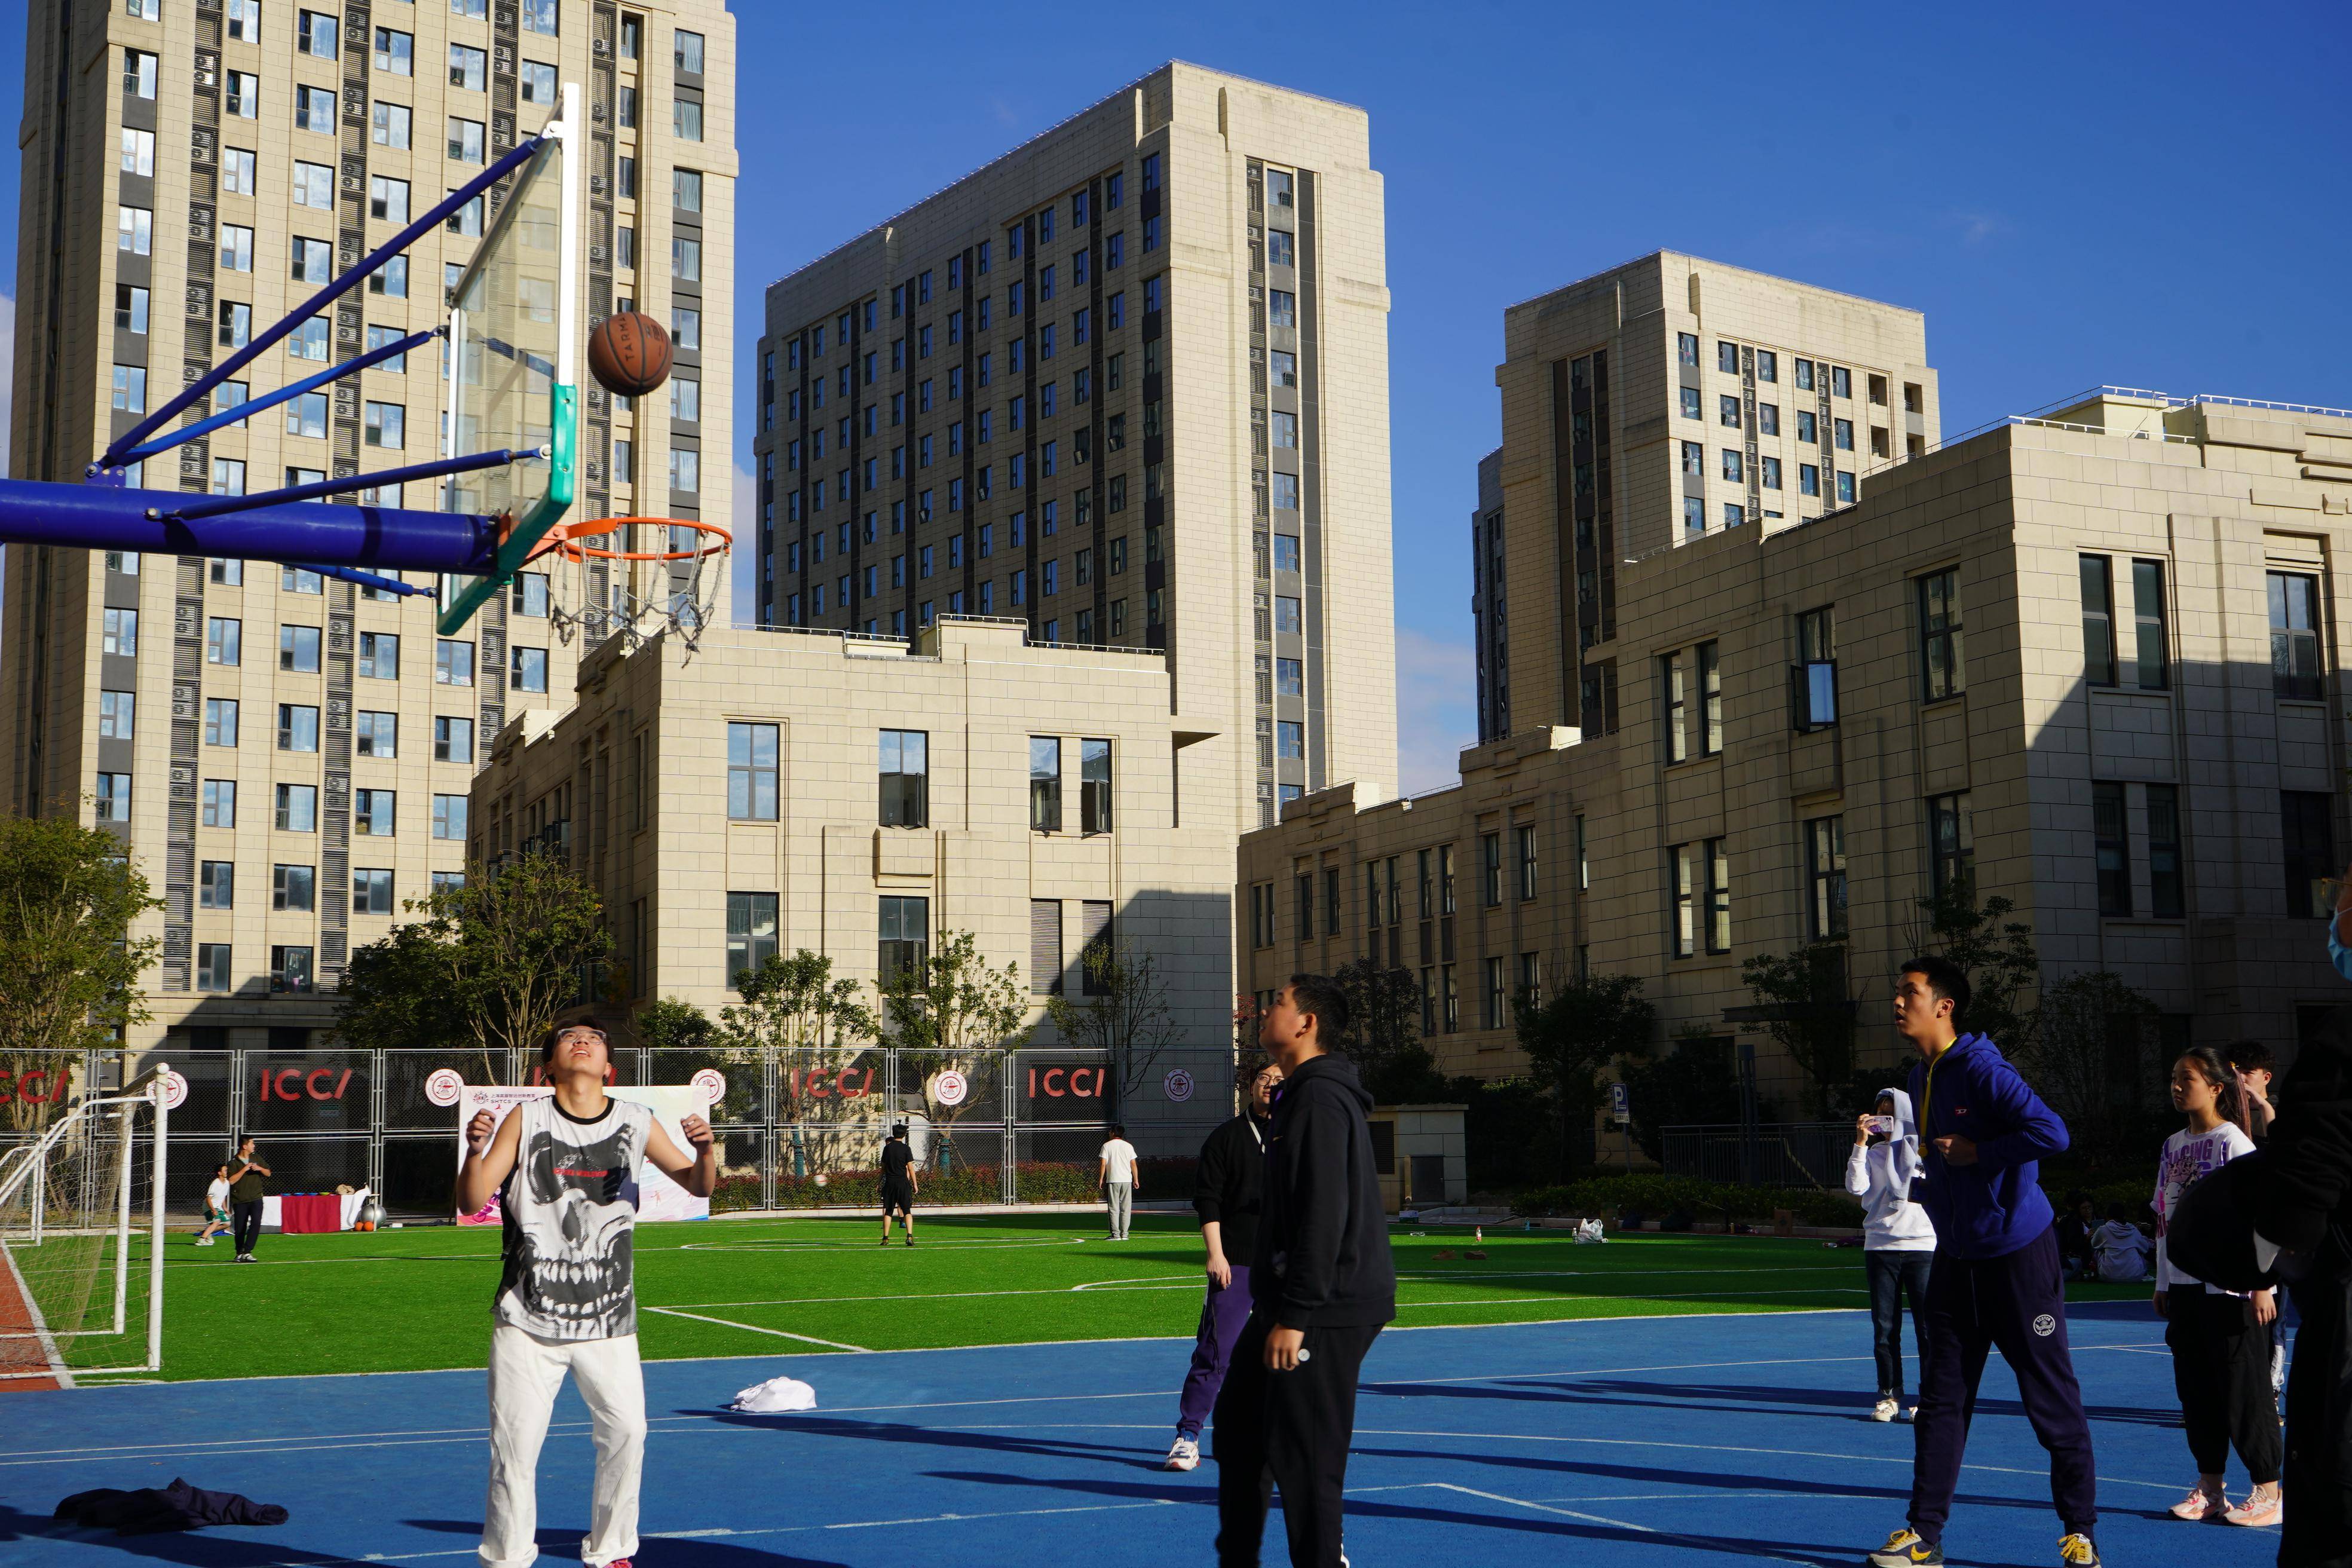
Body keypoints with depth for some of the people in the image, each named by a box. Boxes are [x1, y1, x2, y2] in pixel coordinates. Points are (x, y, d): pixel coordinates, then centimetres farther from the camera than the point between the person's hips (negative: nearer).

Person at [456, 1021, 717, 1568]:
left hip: (608, 1318, 2)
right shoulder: (525, 1120, -3)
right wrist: (475, 1150, -27)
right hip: (527, 1319, -2)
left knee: (626, 1431, -2)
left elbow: (698, 1186, 11)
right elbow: (471, 1203, -7)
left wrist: (706, 1152, -12)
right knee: (515, 1441, -3)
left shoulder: (636, 1123, 3)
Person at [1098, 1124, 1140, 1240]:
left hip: (1113, 1180, -3)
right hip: (1127, 1180, 3)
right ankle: (1124, 1234, 3)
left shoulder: (1107, 1145, 1)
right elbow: (1133, 1164, 7)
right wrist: (1136, 1180, 10)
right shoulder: (1128, 1146, 9)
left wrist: (1101, 1179, 0)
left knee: (1114, 1208, -1)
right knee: (1126, 1208, 6)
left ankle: (1116, 1235, -5)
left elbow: (1103, 1164, -5)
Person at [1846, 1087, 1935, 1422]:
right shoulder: (1873, 1153, 11)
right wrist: (1861, 1143, -6)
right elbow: (1856, 1187, -5)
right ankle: (1890, 1396, 10)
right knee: (1884, 1327, 3)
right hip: (1880, 1247, 2)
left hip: (1921, 1246, -2)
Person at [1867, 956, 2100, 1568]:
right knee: (1940, 1398, 7)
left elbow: (2051, 1133, -28)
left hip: (2019, 1256, -8)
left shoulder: (1981, 1070, -17)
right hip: (1956, 1258, 8)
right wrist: (1930, 1178, 9)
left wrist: (1979, 1153, -22)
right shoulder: (1921, 1078, 9)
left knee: (2053, 1399, 1)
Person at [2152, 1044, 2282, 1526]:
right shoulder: (2174, 1145, 12)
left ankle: (2267, 1490, 6)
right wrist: (2163, 1284, 16)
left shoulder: (2233, 1142, -9)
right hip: (2184, 1287, 7)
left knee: (2243, 1388, -2)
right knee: (2195, 1388, 9)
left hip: (2228, 1289, -7)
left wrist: (2261, 1284, -17)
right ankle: (2209, 1486, 16)